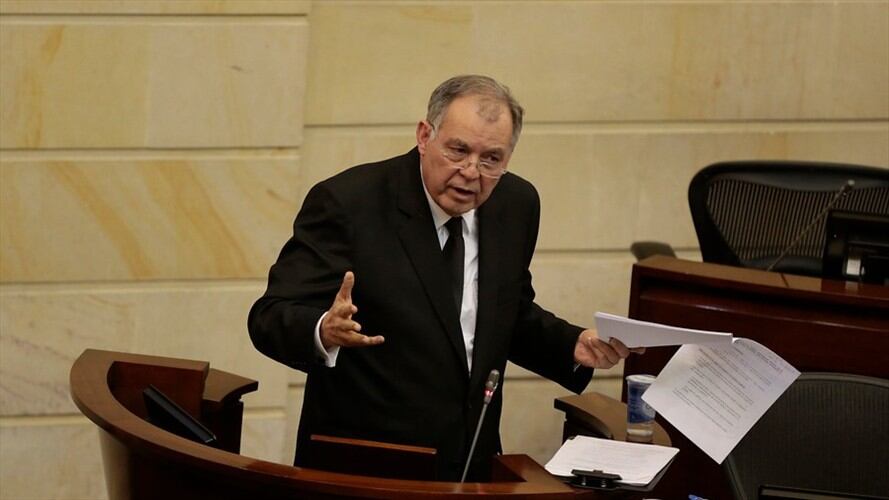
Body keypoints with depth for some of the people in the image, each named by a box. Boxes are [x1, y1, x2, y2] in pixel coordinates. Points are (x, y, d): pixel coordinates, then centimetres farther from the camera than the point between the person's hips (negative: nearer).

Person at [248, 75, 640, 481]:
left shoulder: (515, 204, 5)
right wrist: (325, 331, -35)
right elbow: (270, 320, -14)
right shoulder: (347, 203, -12)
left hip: (475, 465, 5)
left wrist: (574, 346, 0)